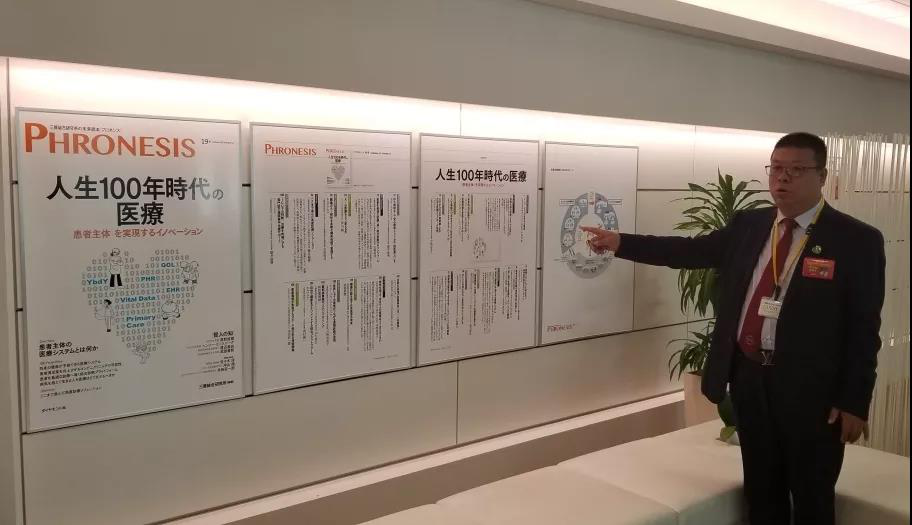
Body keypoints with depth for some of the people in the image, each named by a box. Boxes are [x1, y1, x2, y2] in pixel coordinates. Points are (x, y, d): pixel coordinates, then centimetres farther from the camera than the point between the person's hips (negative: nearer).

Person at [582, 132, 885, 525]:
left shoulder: (857, 240, -7)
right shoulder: (748, 225, 7)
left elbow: (864, 328, -8)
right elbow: (691, 251, 7)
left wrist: (854, 402, -10)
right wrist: (621, 242, 1)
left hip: (811, 390, -4)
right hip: (749, 378, 4)